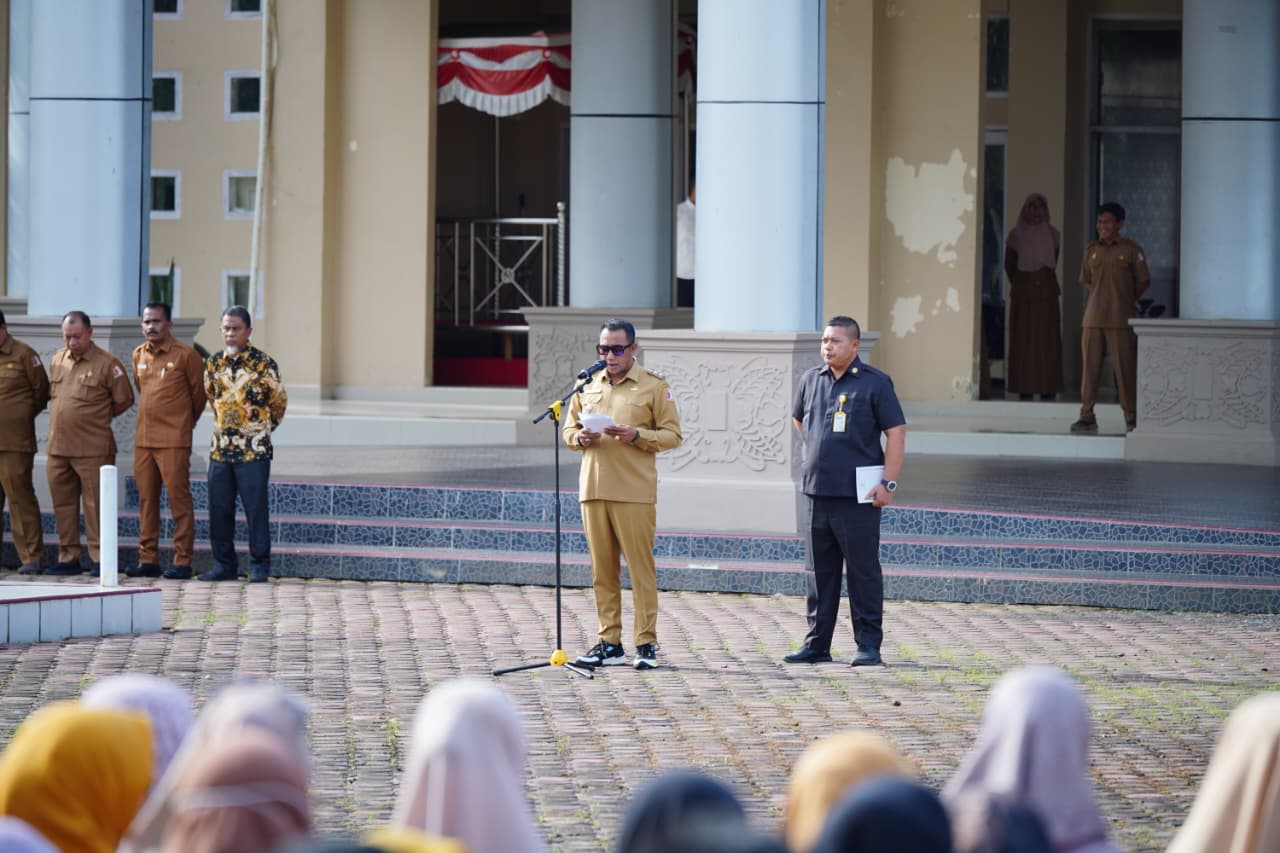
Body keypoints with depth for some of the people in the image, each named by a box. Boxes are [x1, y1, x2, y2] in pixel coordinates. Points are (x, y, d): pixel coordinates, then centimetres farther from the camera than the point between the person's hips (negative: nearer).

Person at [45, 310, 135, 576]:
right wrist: (66, 418, 14)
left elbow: (124, 401, 0)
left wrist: (99, 417, 7)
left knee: (94, 504, -5)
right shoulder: (58, 360, 13)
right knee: (63, 504, 8)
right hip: (58, 447, 6)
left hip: (92, 450, -6)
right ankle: (68, 558, 16)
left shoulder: (107, 363, -5)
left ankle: (99, 559, -1)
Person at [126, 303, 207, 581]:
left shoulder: (186, 355, -6)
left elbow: (199, 394, 3)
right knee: (146, 499, 8)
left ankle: (182, 561, -4)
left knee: (179, 498, -6)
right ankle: (148, 560, 12)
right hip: (143, 439, 6)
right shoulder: (139, 355, 12)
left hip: (174, 440, -6)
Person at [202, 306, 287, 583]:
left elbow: (279, 401, 6)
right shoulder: (215, 363, 7)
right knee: (219, 509, 6)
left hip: (254, 450, -5)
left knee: (256, 508, -4)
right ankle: (224, 565, 15)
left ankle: (259, 566, 5)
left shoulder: (263, 363, -6)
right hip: (221, 448, 5)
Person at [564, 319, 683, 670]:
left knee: (641, 567, -6)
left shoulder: (654, 387, 3)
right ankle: (609, 643, 10)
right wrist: (580, 437, -3)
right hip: (593, 489, 4)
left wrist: (637, 436, -15)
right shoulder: (587, 386, 16)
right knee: (602, 569, 5)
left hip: (635, 492, -4)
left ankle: (646, 644, -2)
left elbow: (673, 435, 1)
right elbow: (569, 428, 21)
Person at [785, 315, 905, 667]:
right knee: (820, 572, 10)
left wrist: (888, 483, -13)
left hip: (858, 495, -5)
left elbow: (896, 433, -7)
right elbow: (799, 418, 28)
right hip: (818, 492, 5)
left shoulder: (874, 383, -5)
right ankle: (816, 644, 16)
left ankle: (868, 645, 4)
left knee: (863, 570, -2)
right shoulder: (811, 379, 10)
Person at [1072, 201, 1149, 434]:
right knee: (1090, 367, 2)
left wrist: (1125, 300, 4)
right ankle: (1087, 416, 7)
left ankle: (1132, 417, 3)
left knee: (1124, 368, -3)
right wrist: (1101, 299, 12)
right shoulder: (1091, 250, 11)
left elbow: (1143, 282, 4)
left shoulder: (1131, 250, -1)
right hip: (1093, 318, 4)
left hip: (1120, 319, -4)